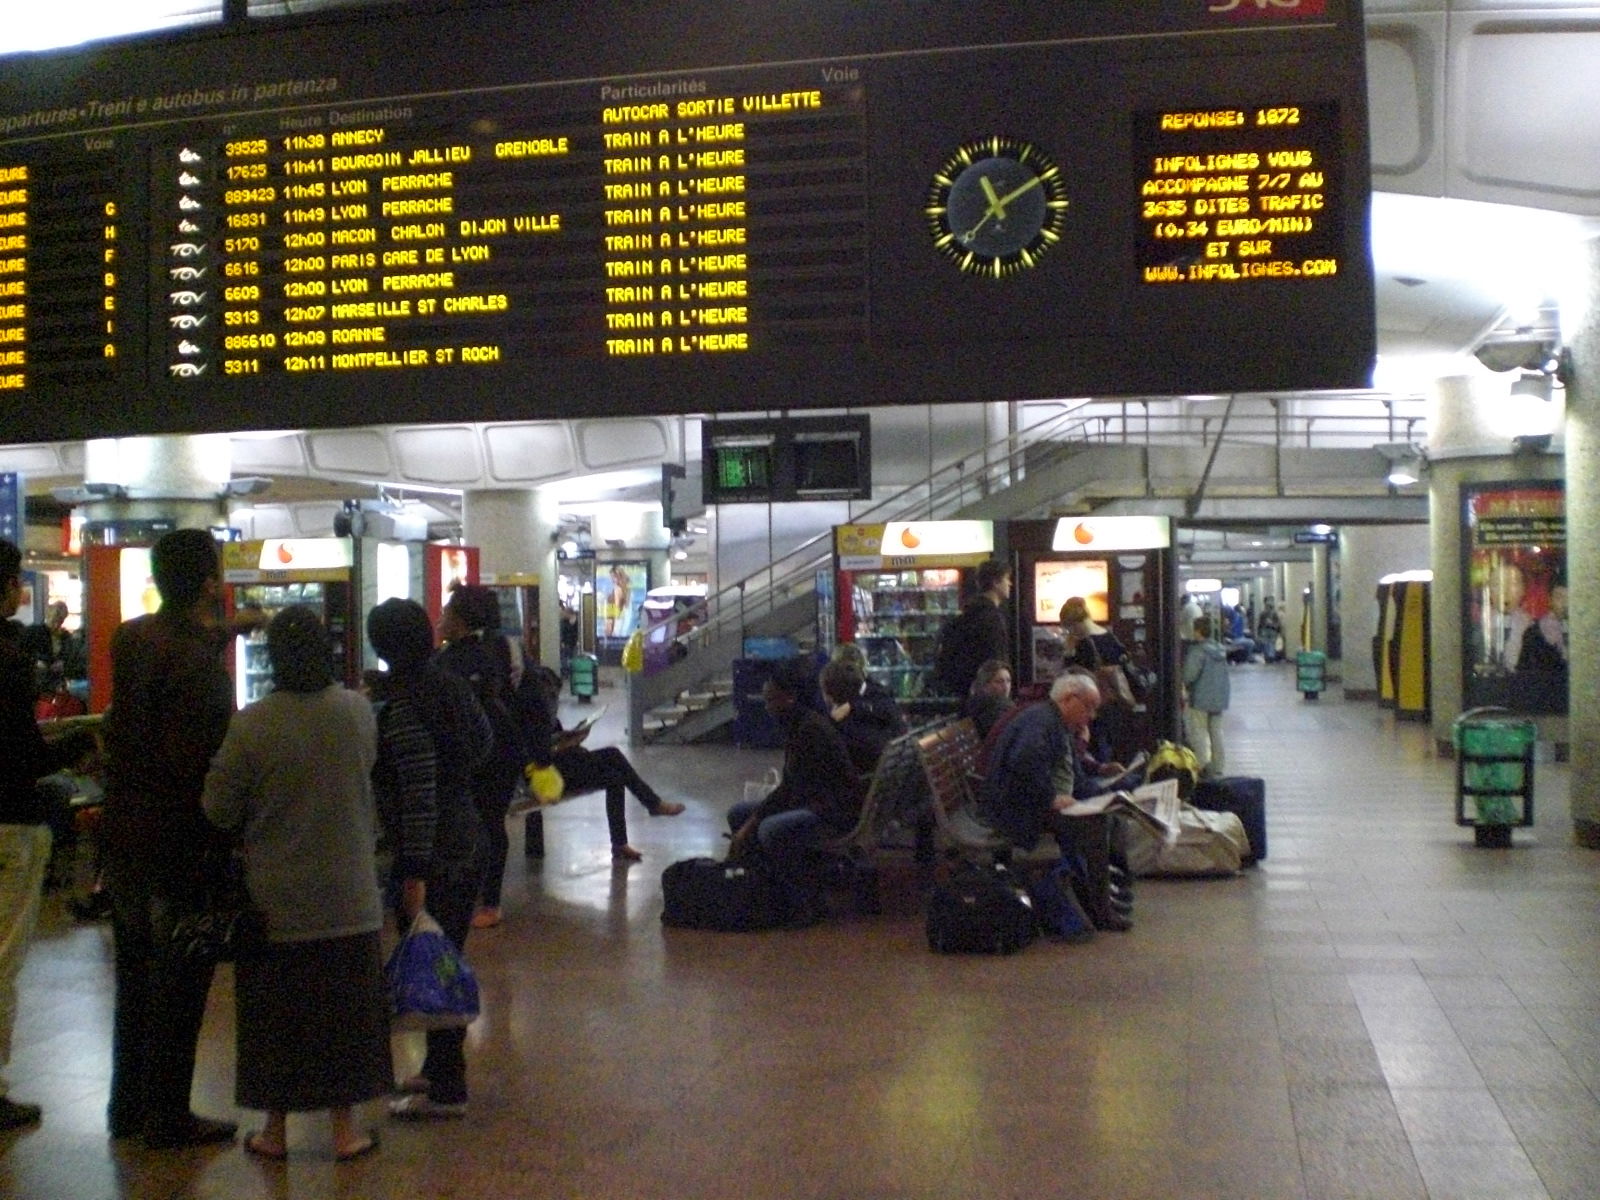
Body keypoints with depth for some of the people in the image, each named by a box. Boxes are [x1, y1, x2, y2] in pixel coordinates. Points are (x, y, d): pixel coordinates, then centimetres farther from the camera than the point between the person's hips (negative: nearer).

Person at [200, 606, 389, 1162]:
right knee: (343, 1006, 12)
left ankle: (276, 1130, 23)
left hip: (276, 897, -1)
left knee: (276, 1010, 12)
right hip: (347, 893, 2)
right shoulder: (358, 711, -8)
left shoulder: (251, 724, -16)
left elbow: (218, 809, -8)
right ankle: (344, 1127, 19)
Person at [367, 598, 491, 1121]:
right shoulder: (450, 685, 5)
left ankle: (446, 1090, 8)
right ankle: (442, 1068, 33)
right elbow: (485, 739, 16)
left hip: (428, 852, -9)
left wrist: (415, 875, -20)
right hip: (465, 838, 9)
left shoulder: (398, 705, -18)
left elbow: (419, 795, -22)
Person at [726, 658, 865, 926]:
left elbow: (790, 788, -21)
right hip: (810, 803, 10)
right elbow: (788, 786, 9)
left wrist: (750, 826, -17)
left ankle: (807, 904, -15)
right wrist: (752, 819, 0)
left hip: (838, 811, -10)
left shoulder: (811, 728, -22)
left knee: (772, 831, -33)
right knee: (738, 813, 6)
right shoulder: (794, 725, 7)